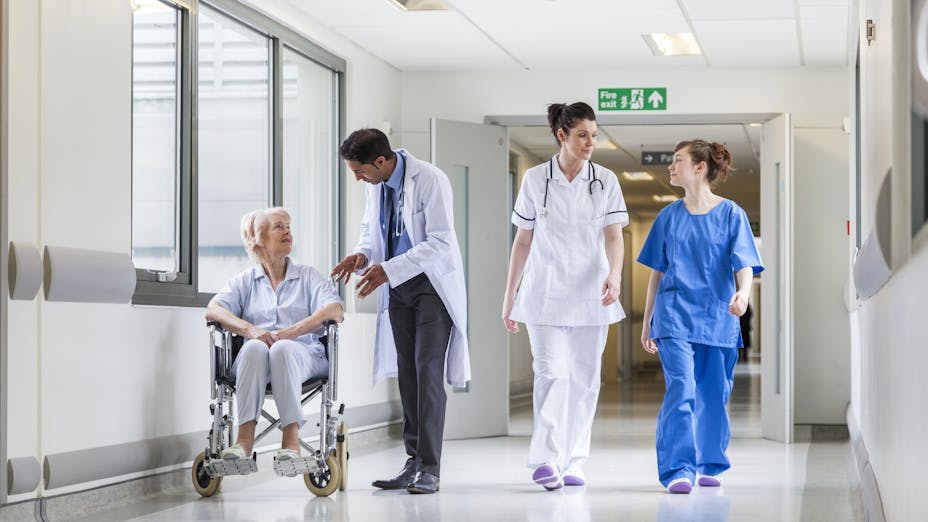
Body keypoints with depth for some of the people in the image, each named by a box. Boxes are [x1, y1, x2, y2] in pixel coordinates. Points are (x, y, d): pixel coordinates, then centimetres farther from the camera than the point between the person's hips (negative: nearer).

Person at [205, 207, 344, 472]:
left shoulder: (308, 276, 19)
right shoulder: (245, 281, 21)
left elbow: (335, 311, 0)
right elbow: (213, 310, 2)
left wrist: (292, 332, -16)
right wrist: (249, 329, -19)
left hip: (302, 354, -1)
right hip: (254, 359, 1)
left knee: (283, 349, -36)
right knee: (254, 348, -35)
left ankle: (291, 440, -45)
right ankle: (245, 438, -44)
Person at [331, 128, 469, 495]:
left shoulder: (430, 180, -20)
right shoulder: (375, 184, 2)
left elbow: (440, 242, -24)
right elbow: (370, 226, 18)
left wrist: (388, 270, -29)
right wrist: (363, 254, -5)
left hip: (433, 283, -7)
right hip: (398, 286, 7)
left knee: (427, 370, -13)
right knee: (406, 373, 8)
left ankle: (429, 469, -11)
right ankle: (414, 463, 14)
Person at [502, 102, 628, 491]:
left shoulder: (605, 181, 3)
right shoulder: (535, 180, 2)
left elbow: (613, 236, -4)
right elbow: (523, 240, 7)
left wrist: (614, 275, -23)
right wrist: (509, 295, 7)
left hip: (590, 296, 2)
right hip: (545, 294, -2)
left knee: (584, 379, 5)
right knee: (552, 374, -13)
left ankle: (573, 463, 13)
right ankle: (546, 461, -16)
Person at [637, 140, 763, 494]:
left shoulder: (731, 214, 0)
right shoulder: (669, 216, 8)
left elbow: (744, 264, -8)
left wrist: (743, 293, -30)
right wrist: (647, 321, 14)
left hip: (717, 316, 0)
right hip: (675, 315, 0)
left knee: (713, 395, 8)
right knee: (680, 390, -13)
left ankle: (709, 465, 24)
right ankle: (678, 470, -16)